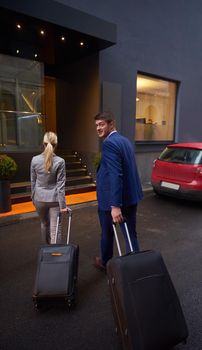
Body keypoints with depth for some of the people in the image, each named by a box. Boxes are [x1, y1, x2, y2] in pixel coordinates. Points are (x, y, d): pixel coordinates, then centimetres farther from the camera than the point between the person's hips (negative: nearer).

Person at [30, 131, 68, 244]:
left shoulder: (35, 160, -6)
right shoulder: (60, 161, -14)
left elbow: (33, 181, 3)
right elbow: (60, 185, -13)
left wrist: (33, 197, 16)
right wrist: (63, 205, -8)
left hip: (39, 198, 4)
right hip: (54, 199, -4)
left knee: (45, 224, 24)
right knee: (55, 228, 4)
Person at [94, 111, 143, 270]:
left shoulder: (109, 143, -18)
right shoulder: (125, 140, 11)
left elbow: (115, 175, -28)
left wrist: (115, 205, -31)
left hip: (113, 199, -7)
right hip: (131, 195, 7)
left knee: (107, 233, 17)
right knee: (131, 234, 14)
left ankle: (105, 262, 39)